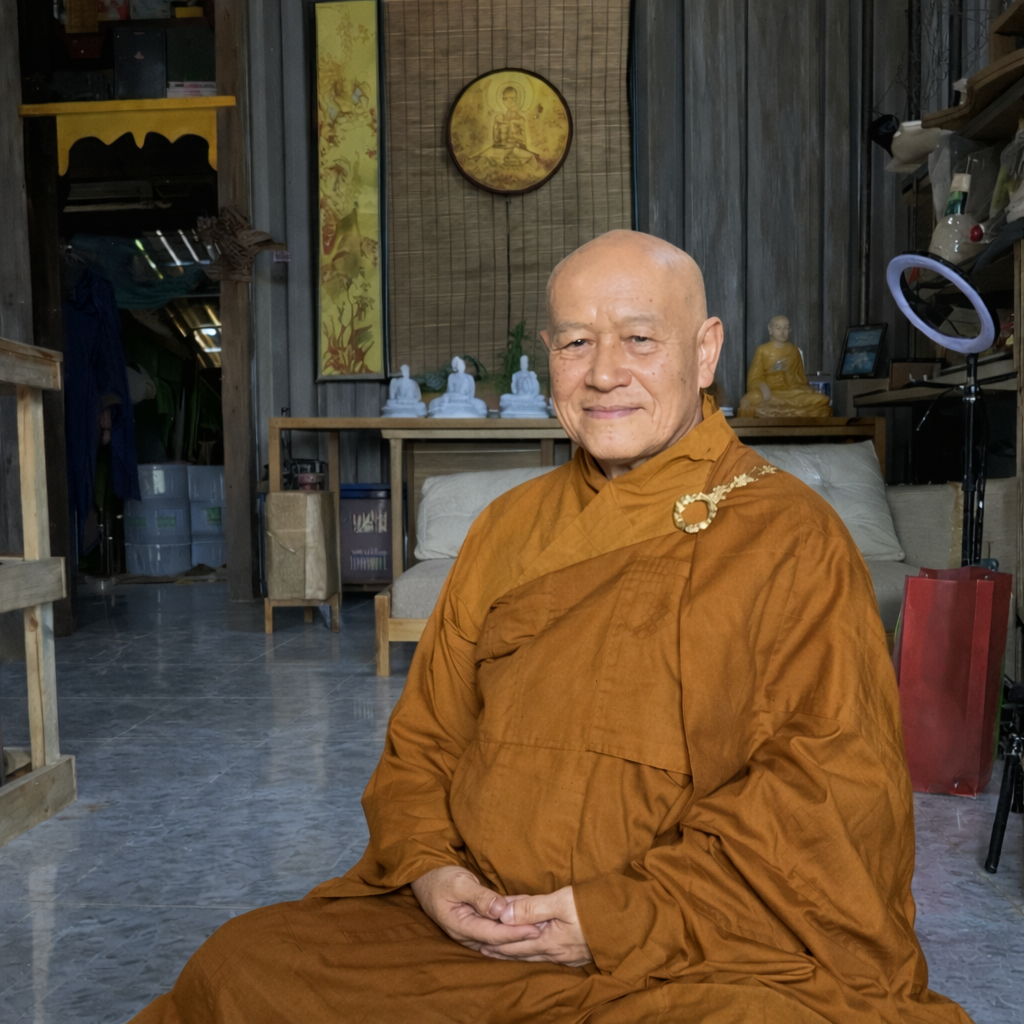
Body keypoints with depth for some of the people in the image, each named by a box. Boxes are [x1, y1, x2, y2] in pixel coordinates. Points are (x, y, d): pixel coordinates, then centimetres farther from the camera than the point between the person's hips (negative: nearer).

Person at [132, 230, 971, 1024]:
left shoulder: (790, 538, -4)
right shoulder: (509, 528, 12)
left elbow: (833, 791, -10)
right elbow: (424, 733, 14)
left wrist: (628, 917, -15)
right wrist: (429, 867, -5)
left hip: (704, 956, -3)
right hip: (472, 925, 4)